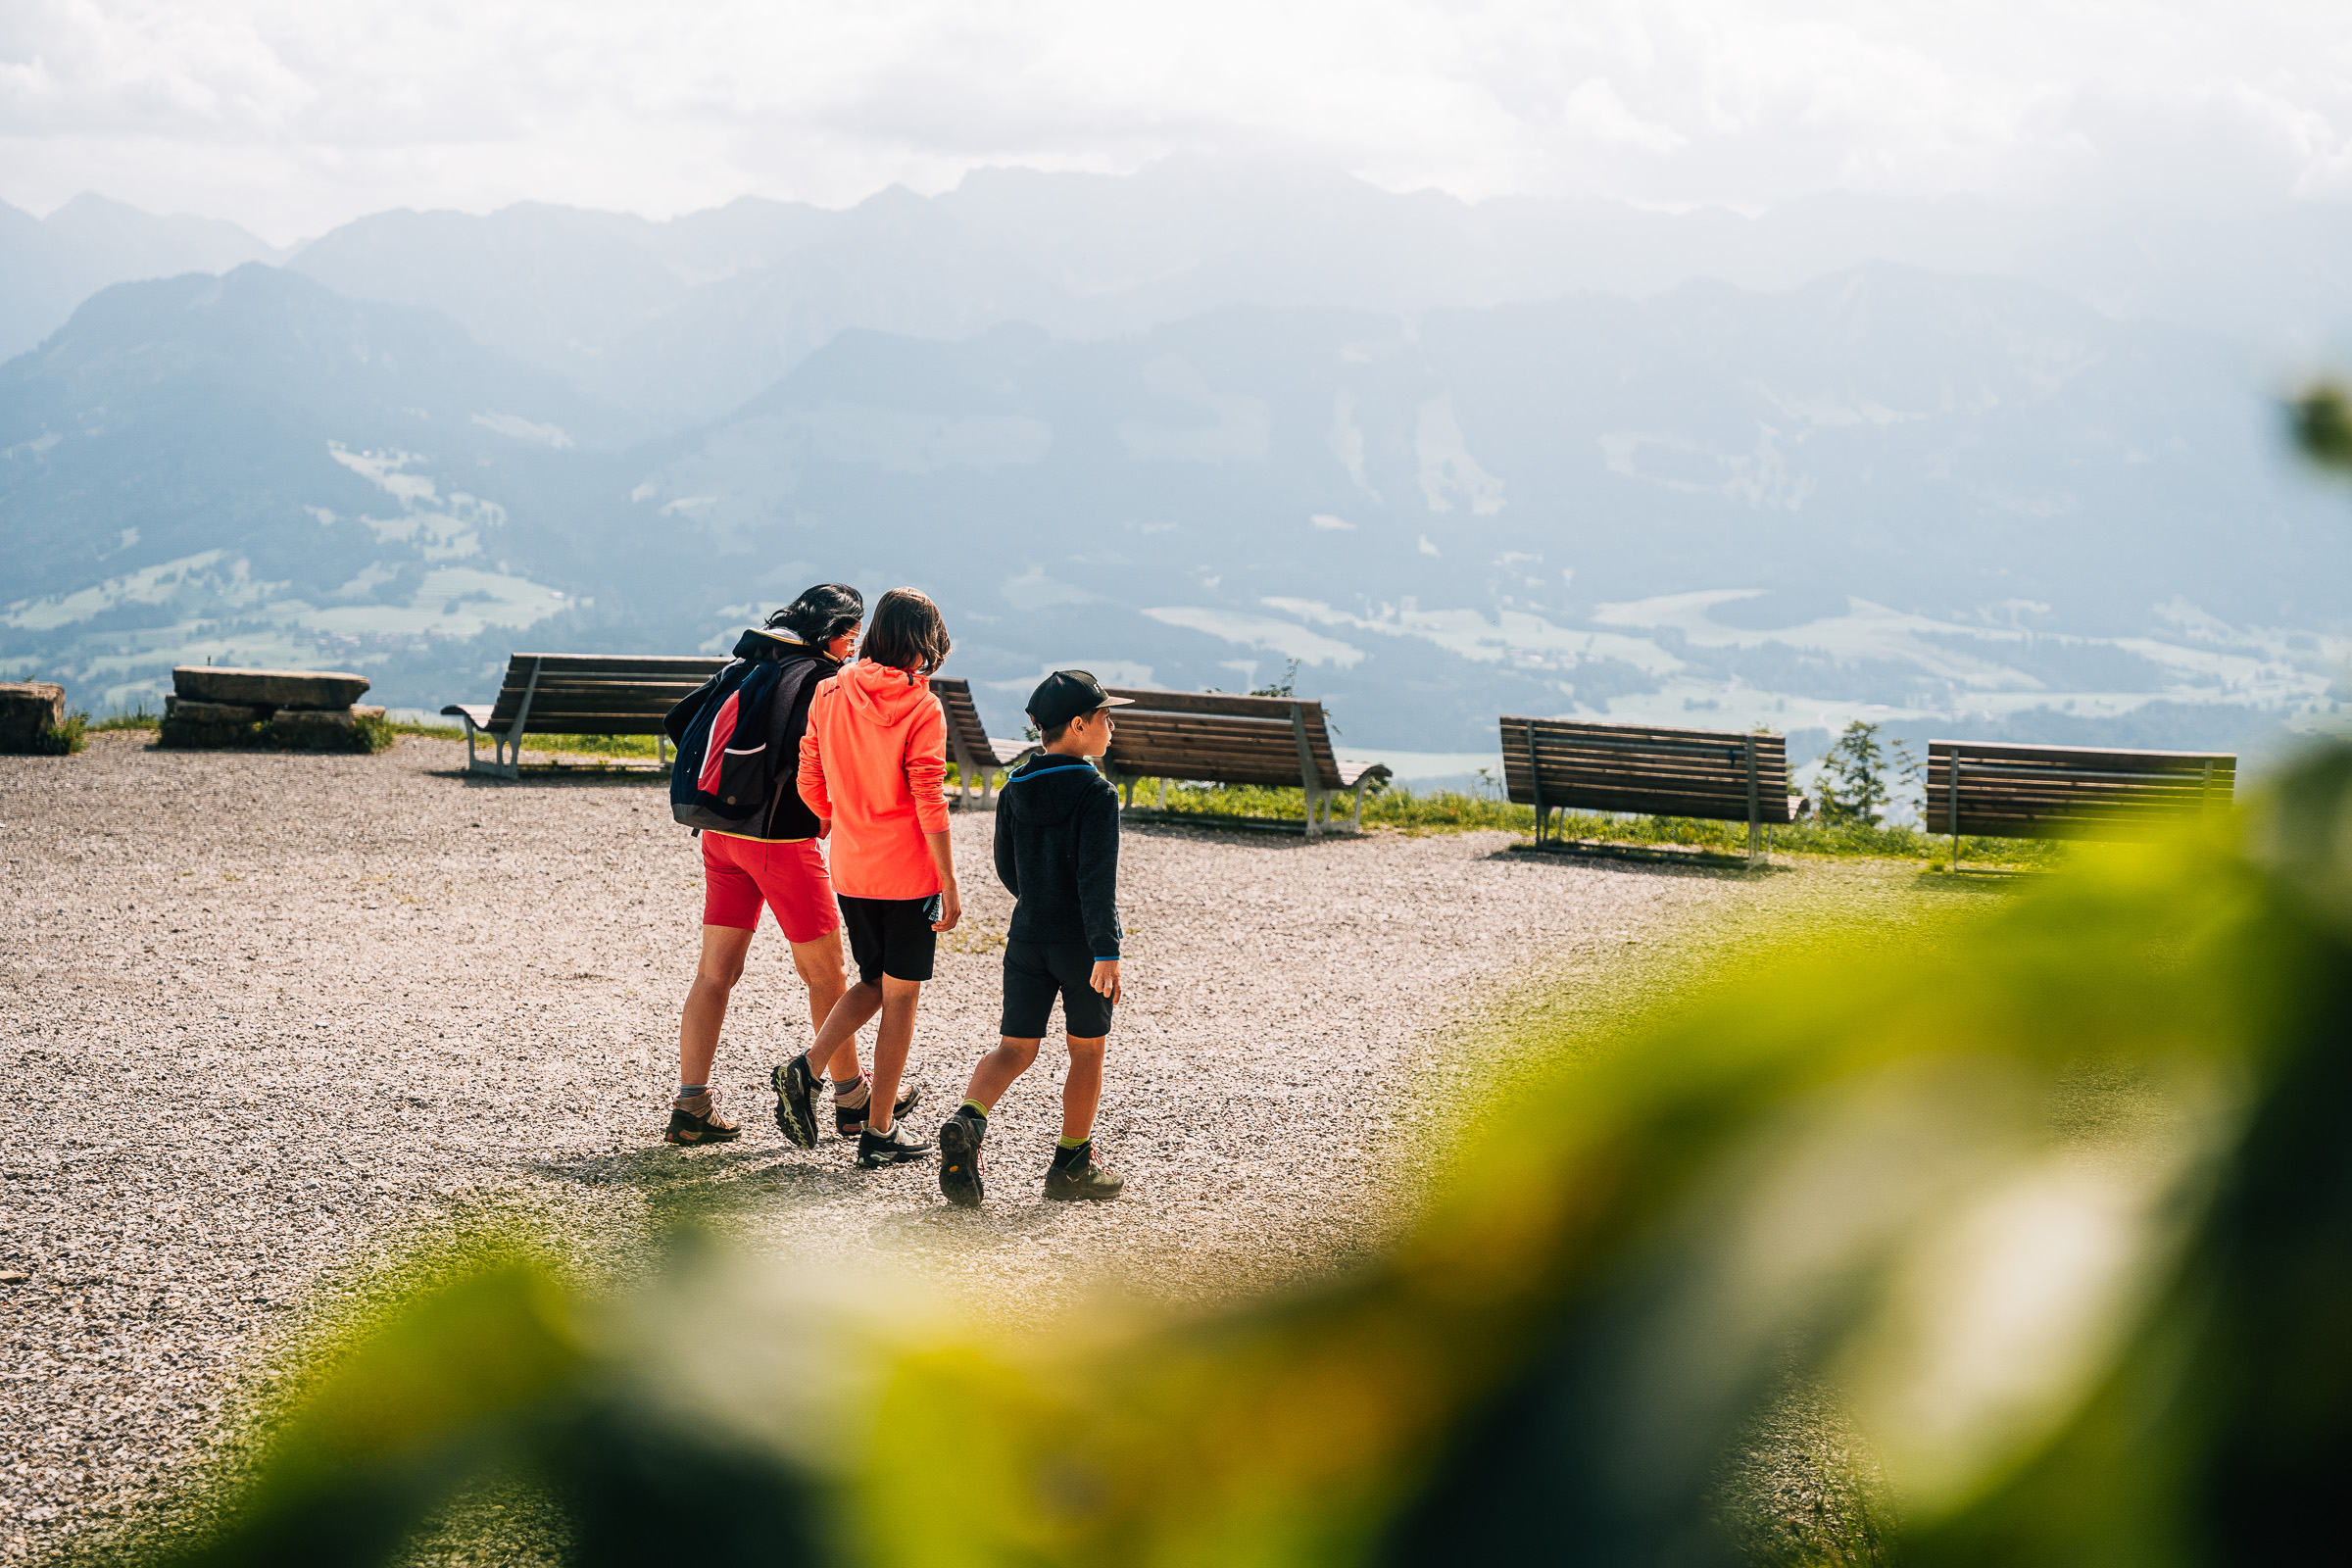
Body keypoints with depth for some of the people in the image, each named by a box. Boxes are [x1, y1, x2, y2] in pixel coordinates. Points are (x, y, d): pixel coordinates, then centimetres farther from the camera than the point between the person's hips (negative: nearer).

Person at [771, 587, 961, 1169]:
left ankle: (805, 1070, 0)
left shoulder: (829, 693, 1)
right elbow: (928, 803, -16)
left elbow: (810, 780, 7)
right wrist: (950, 886, -10)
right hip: (909, 874, -5)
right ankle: (879, 1134, 9)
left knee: (873, 983, 22)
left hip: (850, 871, 5)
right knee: (901, 997, 6)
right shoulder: (921, 708, -14)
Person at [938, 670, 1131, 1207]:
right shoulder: (1096, 794, -14)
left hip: (1027, 938, 5)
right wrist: (1106, 951, -22)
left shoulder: (1013, 791, 4)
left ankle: (967, 1123, -18)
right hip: (1081, 943, -5)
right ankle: (1073, 1163, 19)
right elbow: (1098, 879, -21)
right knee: (1087, 1050, 11)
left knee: (1015, 1047, 7)